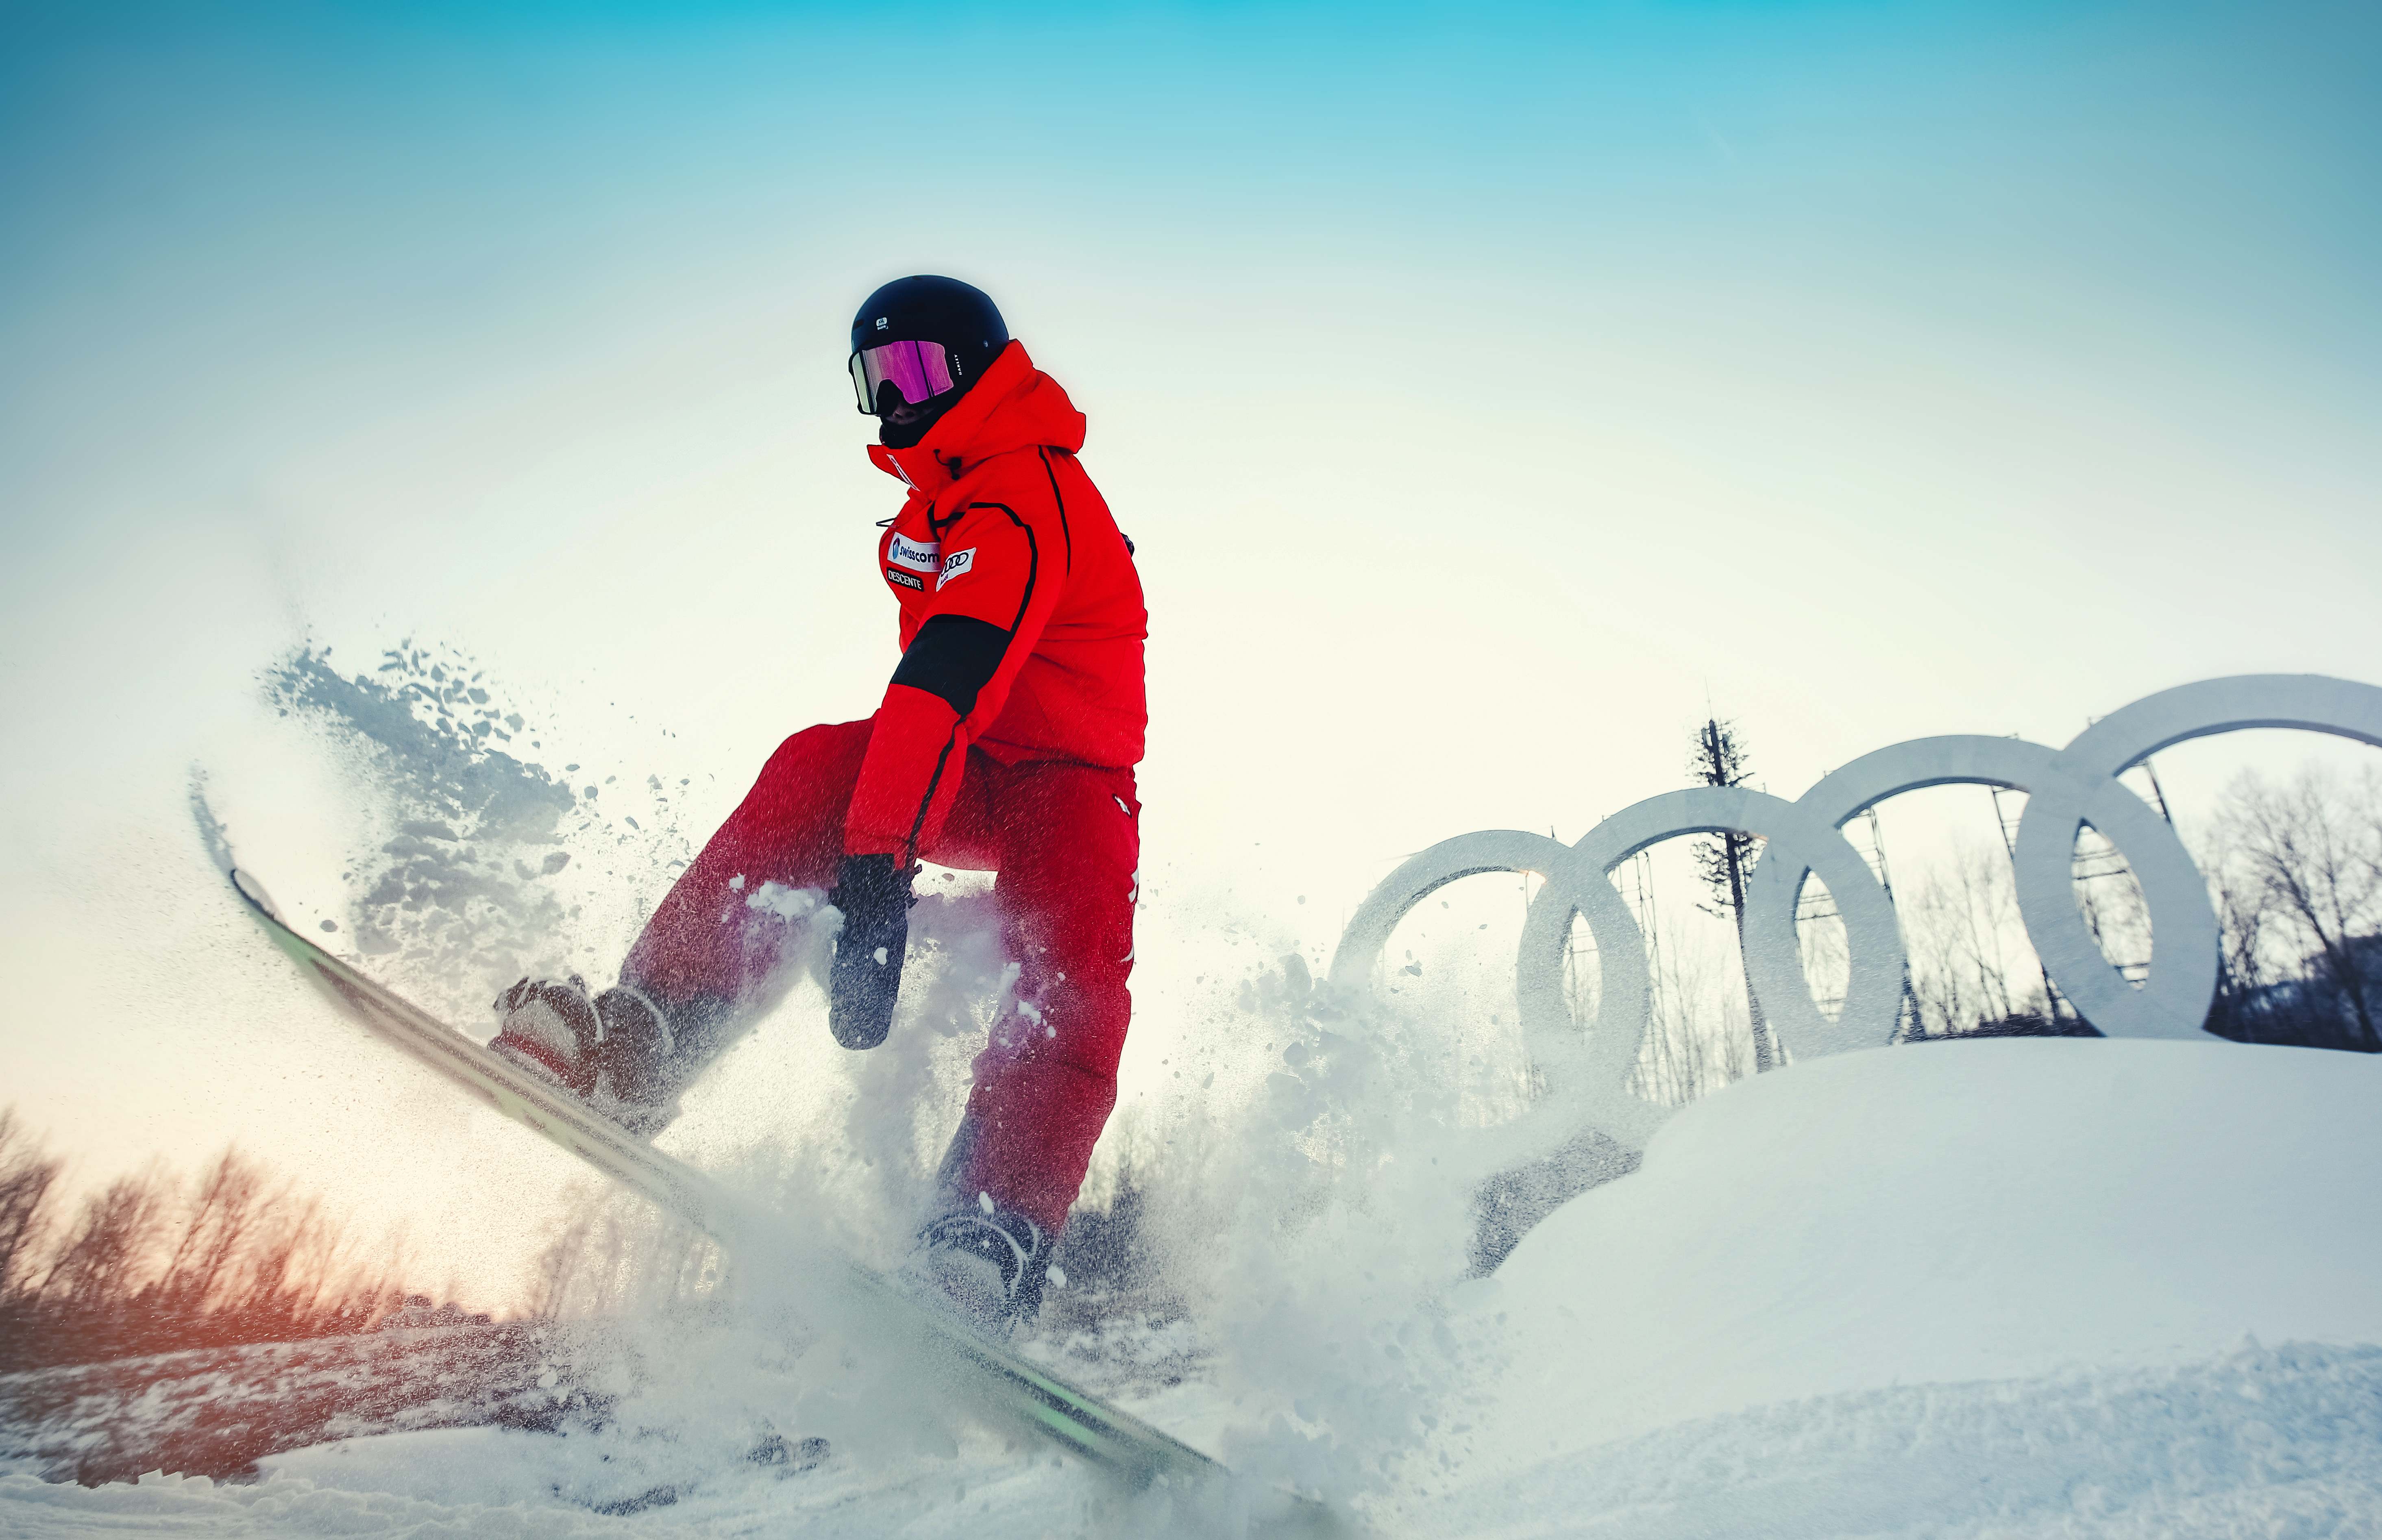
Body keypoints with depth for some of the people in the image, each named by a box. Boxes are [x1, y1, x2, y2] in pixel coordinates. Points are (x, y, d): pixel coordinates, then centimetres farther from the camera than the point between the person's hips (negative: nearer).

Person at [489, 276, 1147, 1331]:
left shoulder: (1021, 500, -20)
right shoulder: (942, 489, 13)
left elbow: (950, 678, -35)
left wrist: (880, 856, -46)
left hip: (1067, 782, -7)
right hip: (969, 770, 7)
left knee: (1069, 961, -35)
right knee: (817, 765, -23)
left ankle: (994, 1235, -48)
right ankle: (638, 1044, -33)